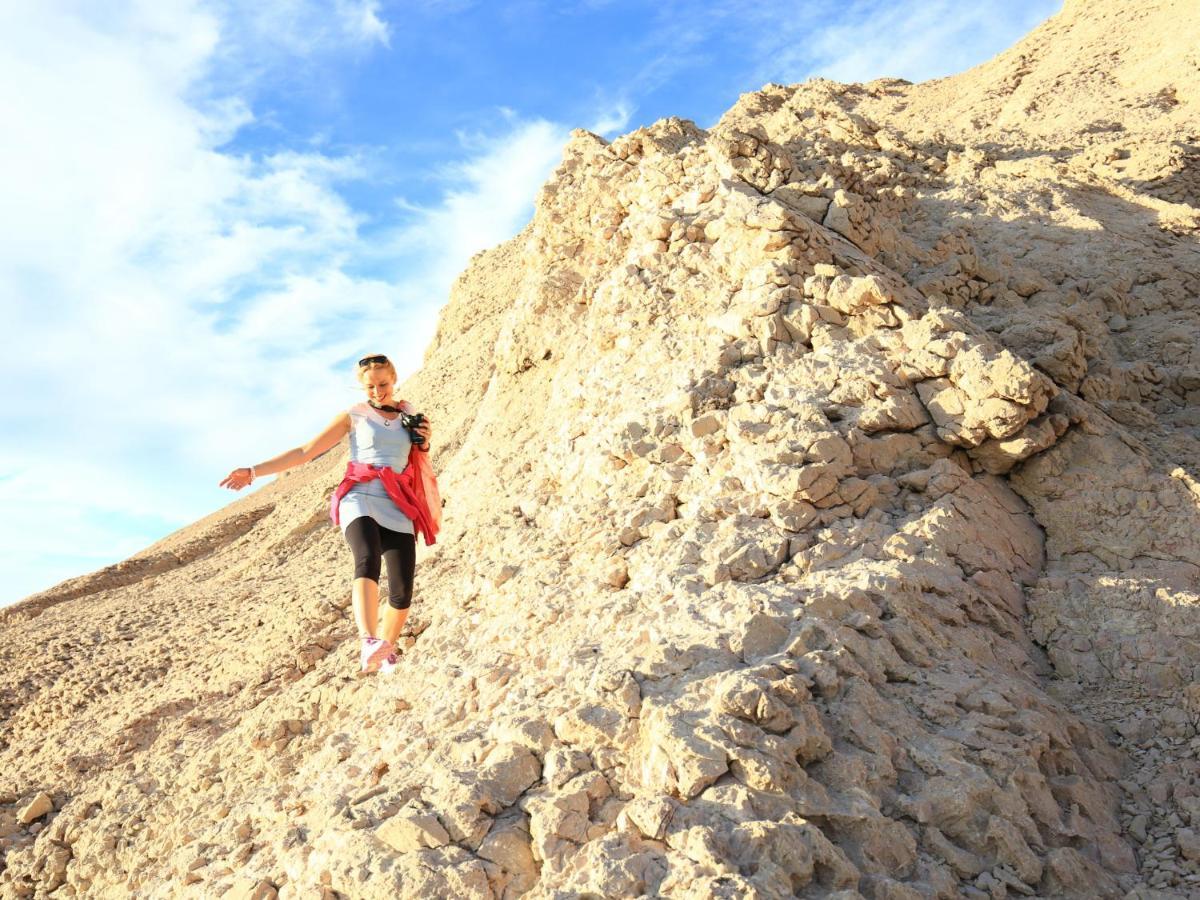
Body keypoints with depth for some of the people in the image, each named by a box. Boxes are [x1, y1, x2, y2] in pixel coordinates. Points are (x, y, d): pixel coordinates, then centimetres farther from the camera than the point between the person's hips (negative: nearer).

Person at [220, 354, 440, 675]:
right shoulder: (355, 415, 9)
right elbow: (305, 451, 8)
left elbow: (421, 468, 26)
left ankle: (386, 649, 18)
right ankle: (369, 644, -55)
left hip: (398, 507, 3)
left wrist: (424, 444, 4)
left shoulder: (410, 415, 17)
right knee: (368, 560, -35)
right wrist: (254, 471, 3)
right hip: (360, 498, -3)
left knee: (402, 593, -9)